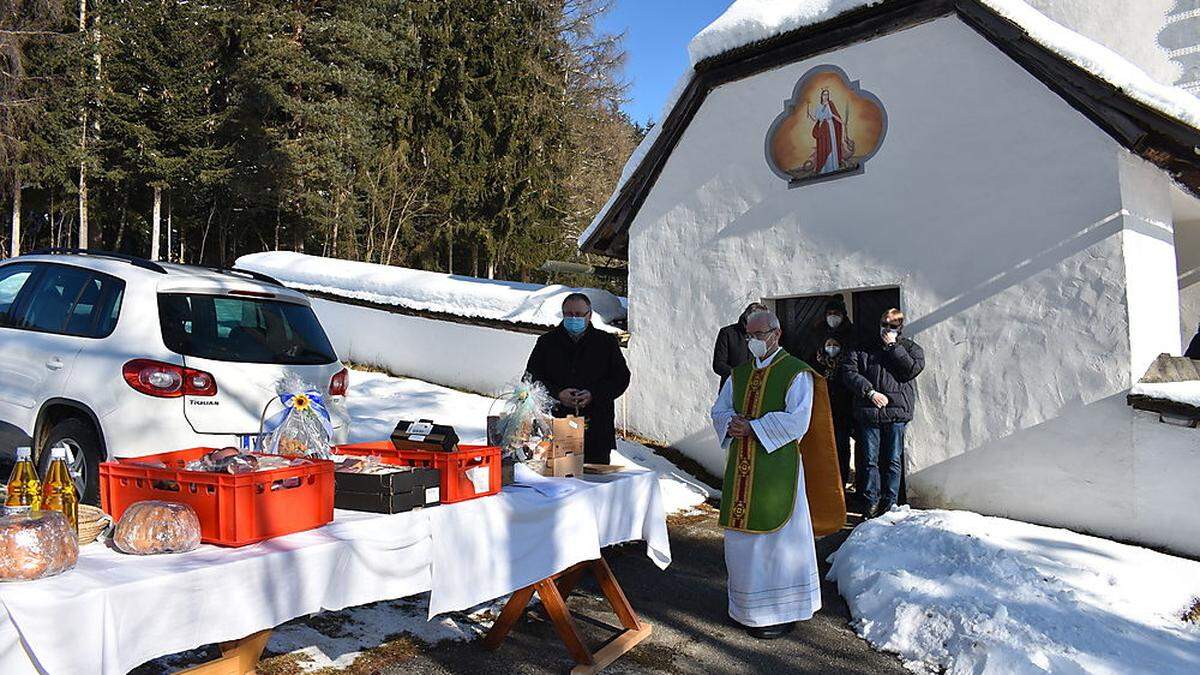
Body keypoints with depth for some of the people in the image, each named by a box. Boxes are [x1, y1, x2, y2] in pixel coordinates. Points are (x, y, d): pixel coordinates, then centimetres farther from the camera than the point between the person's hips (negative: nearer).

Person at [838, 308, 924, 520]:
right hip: (868, 412, 1)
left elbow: (912, 369, -8)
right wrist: (870, 392, -10)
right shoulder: (864, 348, 12)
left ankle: (890, 503, 12)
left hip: (897, 412, -1)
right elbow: (848, 372, 1)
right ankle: (871, 503, 9)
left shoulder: (910, 348, 11)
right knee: (871, 460, 2)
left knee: (893, 460, 4)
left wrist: (893, 347, -6)